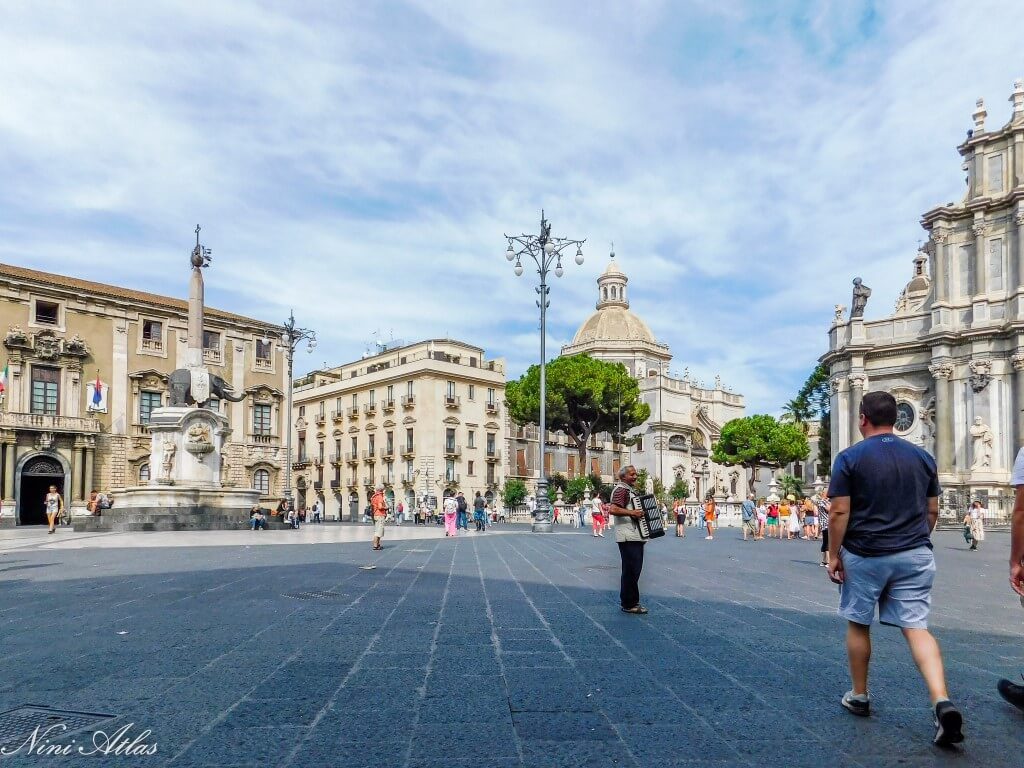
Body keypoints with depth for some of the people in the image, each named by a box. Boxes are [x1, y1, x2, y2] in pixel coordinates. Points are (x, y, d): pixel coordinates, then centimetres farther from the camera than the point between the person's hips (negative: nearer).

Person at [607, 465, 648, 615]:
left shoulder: (631, 490, 20)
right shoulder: (621, 489, -12)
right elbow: (613, 509, -27)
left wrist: (644, 512, 21)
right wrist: (632, 513, -25)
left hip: (636, 536, 11)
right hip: (628, 537, -11)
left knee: (634, 569, 15)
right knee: (631, 570, -7)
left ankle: (629, 601, 25)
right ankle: (629, 604, 0)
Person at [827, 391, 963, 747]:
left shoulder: (850, 457, -9)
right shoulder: (922, 456, 5)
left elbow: (839, 513, -12)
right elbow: (932, 511, 11)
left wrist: (833, 555, -4)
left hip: (865, 556, -3)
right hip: (914, 555, 3)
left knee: (858, 625, 13)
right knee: (917, 627, 3)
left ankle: (859, 696, 25)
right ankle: (942, 702, -15)